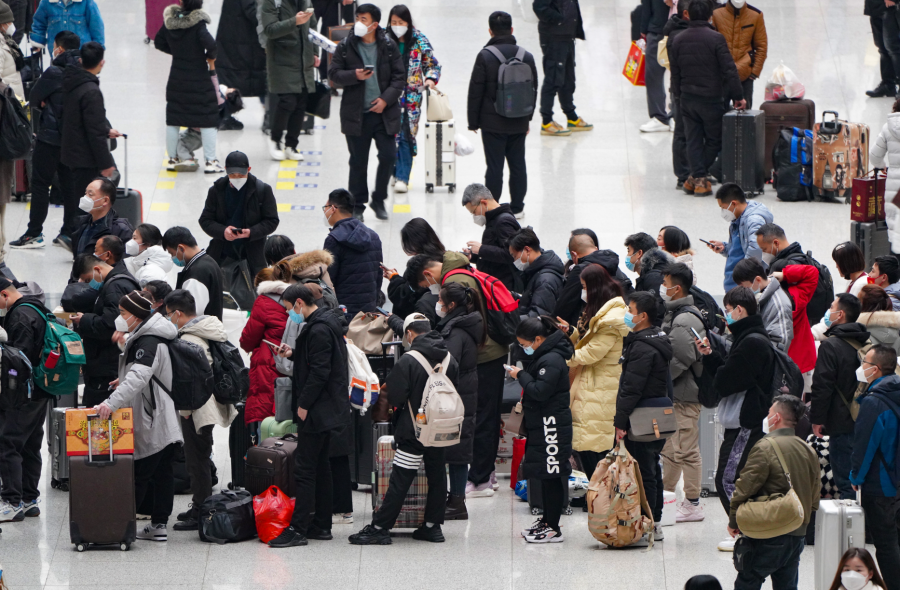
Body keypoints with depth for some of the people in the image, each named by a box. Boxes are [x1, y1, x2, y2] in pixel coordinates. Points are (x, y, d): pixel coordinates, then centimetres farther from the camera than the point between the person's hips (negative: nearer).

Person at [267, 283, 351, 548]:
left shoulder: (318, 330, -18)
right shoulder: (325, 323, 13)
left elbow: (320, 371, -23)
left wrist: (304, 404, -18)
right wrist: (293, 353, 10)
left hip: (318, 411, -11)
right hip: (328, 410, 11)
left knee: (304, 468, -9)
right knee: (320, 465, 15)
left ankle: (298, 529, -10)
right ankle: (321, 525, 19)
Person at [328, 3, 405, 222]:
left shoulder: (389, 47, 0)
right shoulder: (346, 47, -1)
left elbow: (399, 77, 2)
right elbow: (334, 74, 0)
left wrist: (386, 99, -10)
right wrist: (354, 76, -18)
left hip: (384, 112, 1)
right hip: (356, 114, -1)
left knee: (388, 156, -3)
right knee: (358, 162, 5)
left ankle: (379, 200, 17)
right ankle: (357, 206, 17)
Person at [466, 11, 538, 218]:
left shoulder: (485, 56, -14)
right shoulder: (526, 57, -1)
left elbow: (475, 91, -9)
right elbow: (533, 90, 9)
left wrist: (473, 121, 1)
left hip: (492, 123, -3)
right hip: (518, 123, 4)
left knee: (494, 166, 1)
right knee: (518, 165, 12)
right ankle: (517, 207, 19)